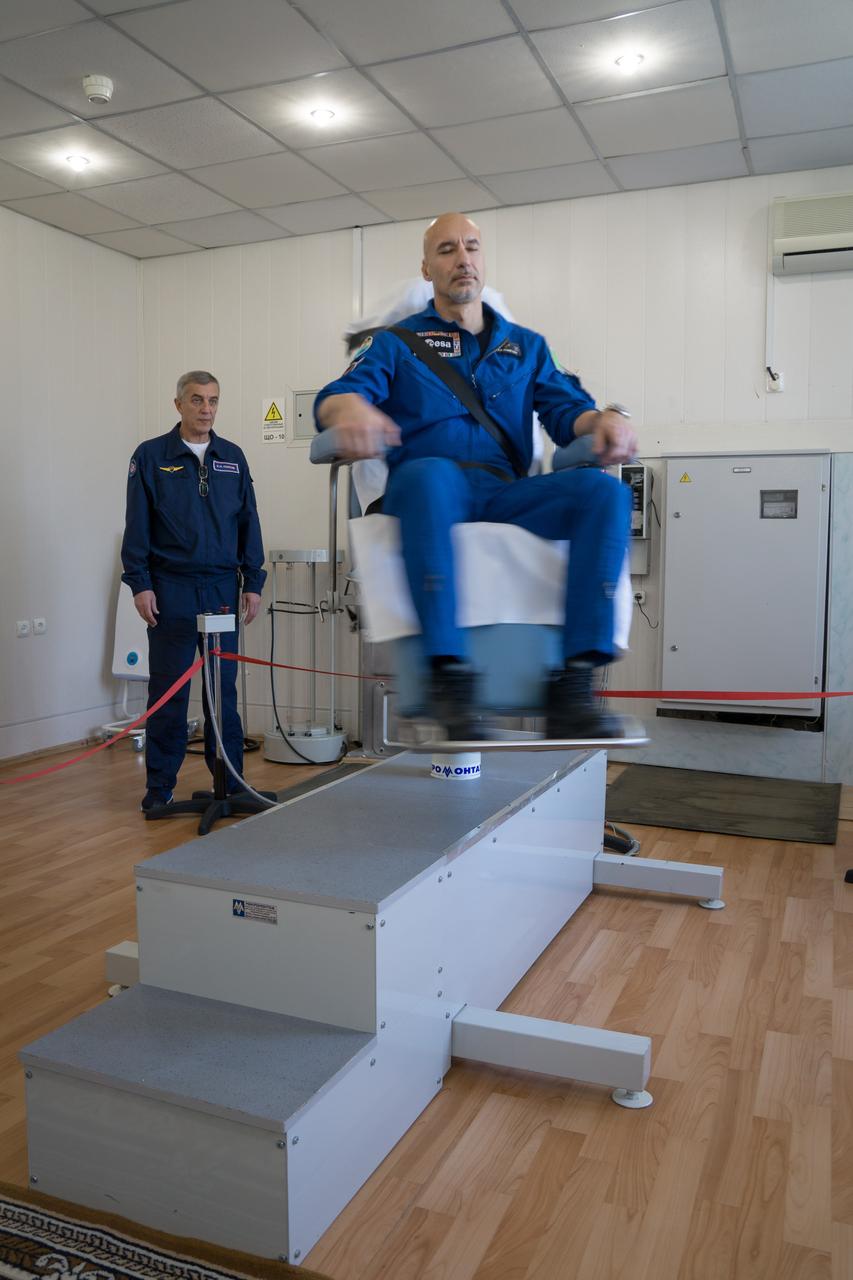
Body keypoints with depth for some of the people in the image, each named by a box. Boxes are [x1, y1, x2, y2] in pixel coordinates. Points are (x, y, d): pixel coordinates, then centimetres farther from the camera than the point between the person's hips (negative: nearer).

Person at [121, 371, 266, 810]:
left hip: (222, 588, 3)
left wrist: (253, 583, 4)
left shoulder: (233, 458, 10)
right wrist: (139, 584, -9)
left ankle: (229, 780, 17)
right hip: (171, 588, -3)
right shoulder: (151, 456, 1)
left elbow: (248, 523, 10)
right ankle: (160, 786, 12)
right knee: (168, 690, 2)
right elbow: (137, 526, -2)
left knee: (224, 688, 7)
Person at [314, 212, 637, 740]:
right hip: (428, 493, -2)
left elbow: (568, 411, 13)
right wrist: (350, 407, -25)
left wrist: (605, 418, -12)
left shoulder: (527, 346, 28)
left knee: (605, 491, -25)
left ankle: (574, 686, -32)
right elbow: (334, 397, 1)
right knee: (430, 473, -39)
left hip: (507, 497, 3)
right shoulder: (396, 342, 19)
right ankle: (450, 673, -40)